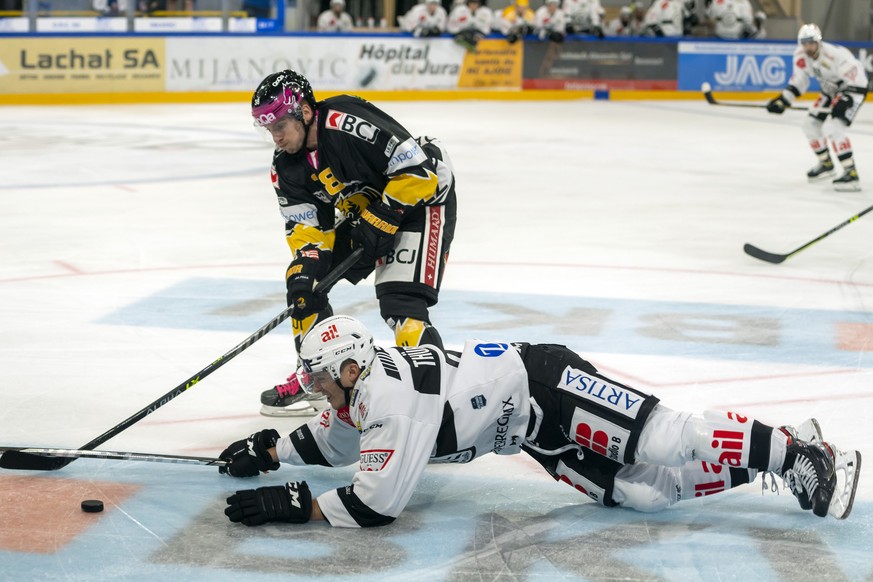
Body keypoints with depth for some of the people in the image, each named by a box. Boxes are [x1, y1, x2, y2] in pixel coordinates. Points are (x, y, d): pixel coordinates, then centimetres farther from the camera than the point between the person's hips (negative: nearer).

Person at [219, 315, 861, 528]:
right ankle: (787, 454, 10)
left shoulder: (389, 395, -24)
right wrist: (269, 450, 19)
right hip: (533, 433, 8)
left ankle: (799, 451, -4)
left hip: (542, 384, -8)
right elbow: (332, 443, 28)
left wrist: (297, 504, -22)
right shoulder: (358, 394, 7)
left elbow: (378, 501, -28)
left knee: (665, 442, -15)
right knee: (648, 493, 1)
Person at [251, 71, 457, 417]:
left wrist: (380, 220, -26)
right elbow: (306, 223, -2)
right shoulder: (286, 167, -5)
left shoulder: (349, 124, -30)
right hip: (366, 212, 9)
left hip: (422, 198, -9)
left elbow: (418, 167, -29)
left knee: (399, 303, -23)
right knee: (304, 279, 3)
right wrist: (306, 263, -21)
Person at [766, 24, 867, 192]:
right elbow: (799, 80, 2)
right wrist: (783, 100, -5)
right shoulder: (800, 55, -12)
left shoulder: (837, 55, -34)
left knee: (834, 129, -24)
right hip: (831, 90, 8)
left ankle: (851, 174, -22)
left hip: (851, 89, -8)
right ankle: (826, 164, 31)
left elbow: (858, 81, -29)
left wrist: (846, 101, -37)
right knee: (811, 125, 10)